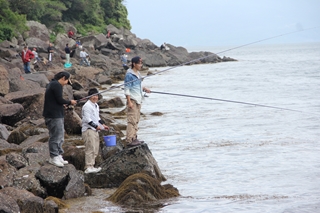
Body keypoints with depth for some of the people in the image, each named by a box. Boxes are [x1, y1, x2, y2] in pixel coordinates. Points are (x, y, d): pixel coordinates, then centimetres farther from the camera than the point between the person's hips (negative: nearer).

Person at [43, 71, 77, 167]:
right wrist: (70, 102, -3)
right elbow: (59, 100, -18)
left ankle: (58, 156, 18)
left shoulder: (52, 84, 18)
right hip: (54, 116, -11)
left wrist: (62, 104, 17)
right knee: (55, 136, -8)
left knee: (60, 137, 14)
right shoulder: (57, 85, -15)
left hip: (57, 115, 11)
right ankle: (54, 157, -5)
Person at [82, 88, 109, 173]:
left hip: (95, 130, 10)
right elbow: (87, 119, -19)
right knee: (91, 148, -14)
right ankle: (89, 167, -15)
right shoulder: (87, 106, -13)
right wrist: (96, 126, -19)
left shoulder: (96, 105, 18)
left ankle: (89, 166, 16)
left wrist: (103, 124, 19)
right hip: (88, 130, -10)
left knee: (95, 150, 11)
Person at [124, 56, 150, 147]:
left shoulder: (138, 74, 15)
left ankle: (134, 138, 18)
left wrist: (144, 89, 8)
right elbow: (127, 89, -14)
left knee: (136, 120, 12)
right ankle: (129, 140, -14)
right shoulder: (129, 75, -12)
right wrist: (129, 102, -19)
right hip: (132, 100, -9)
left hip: (138, 100, 9)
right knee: (132, 120, -13)